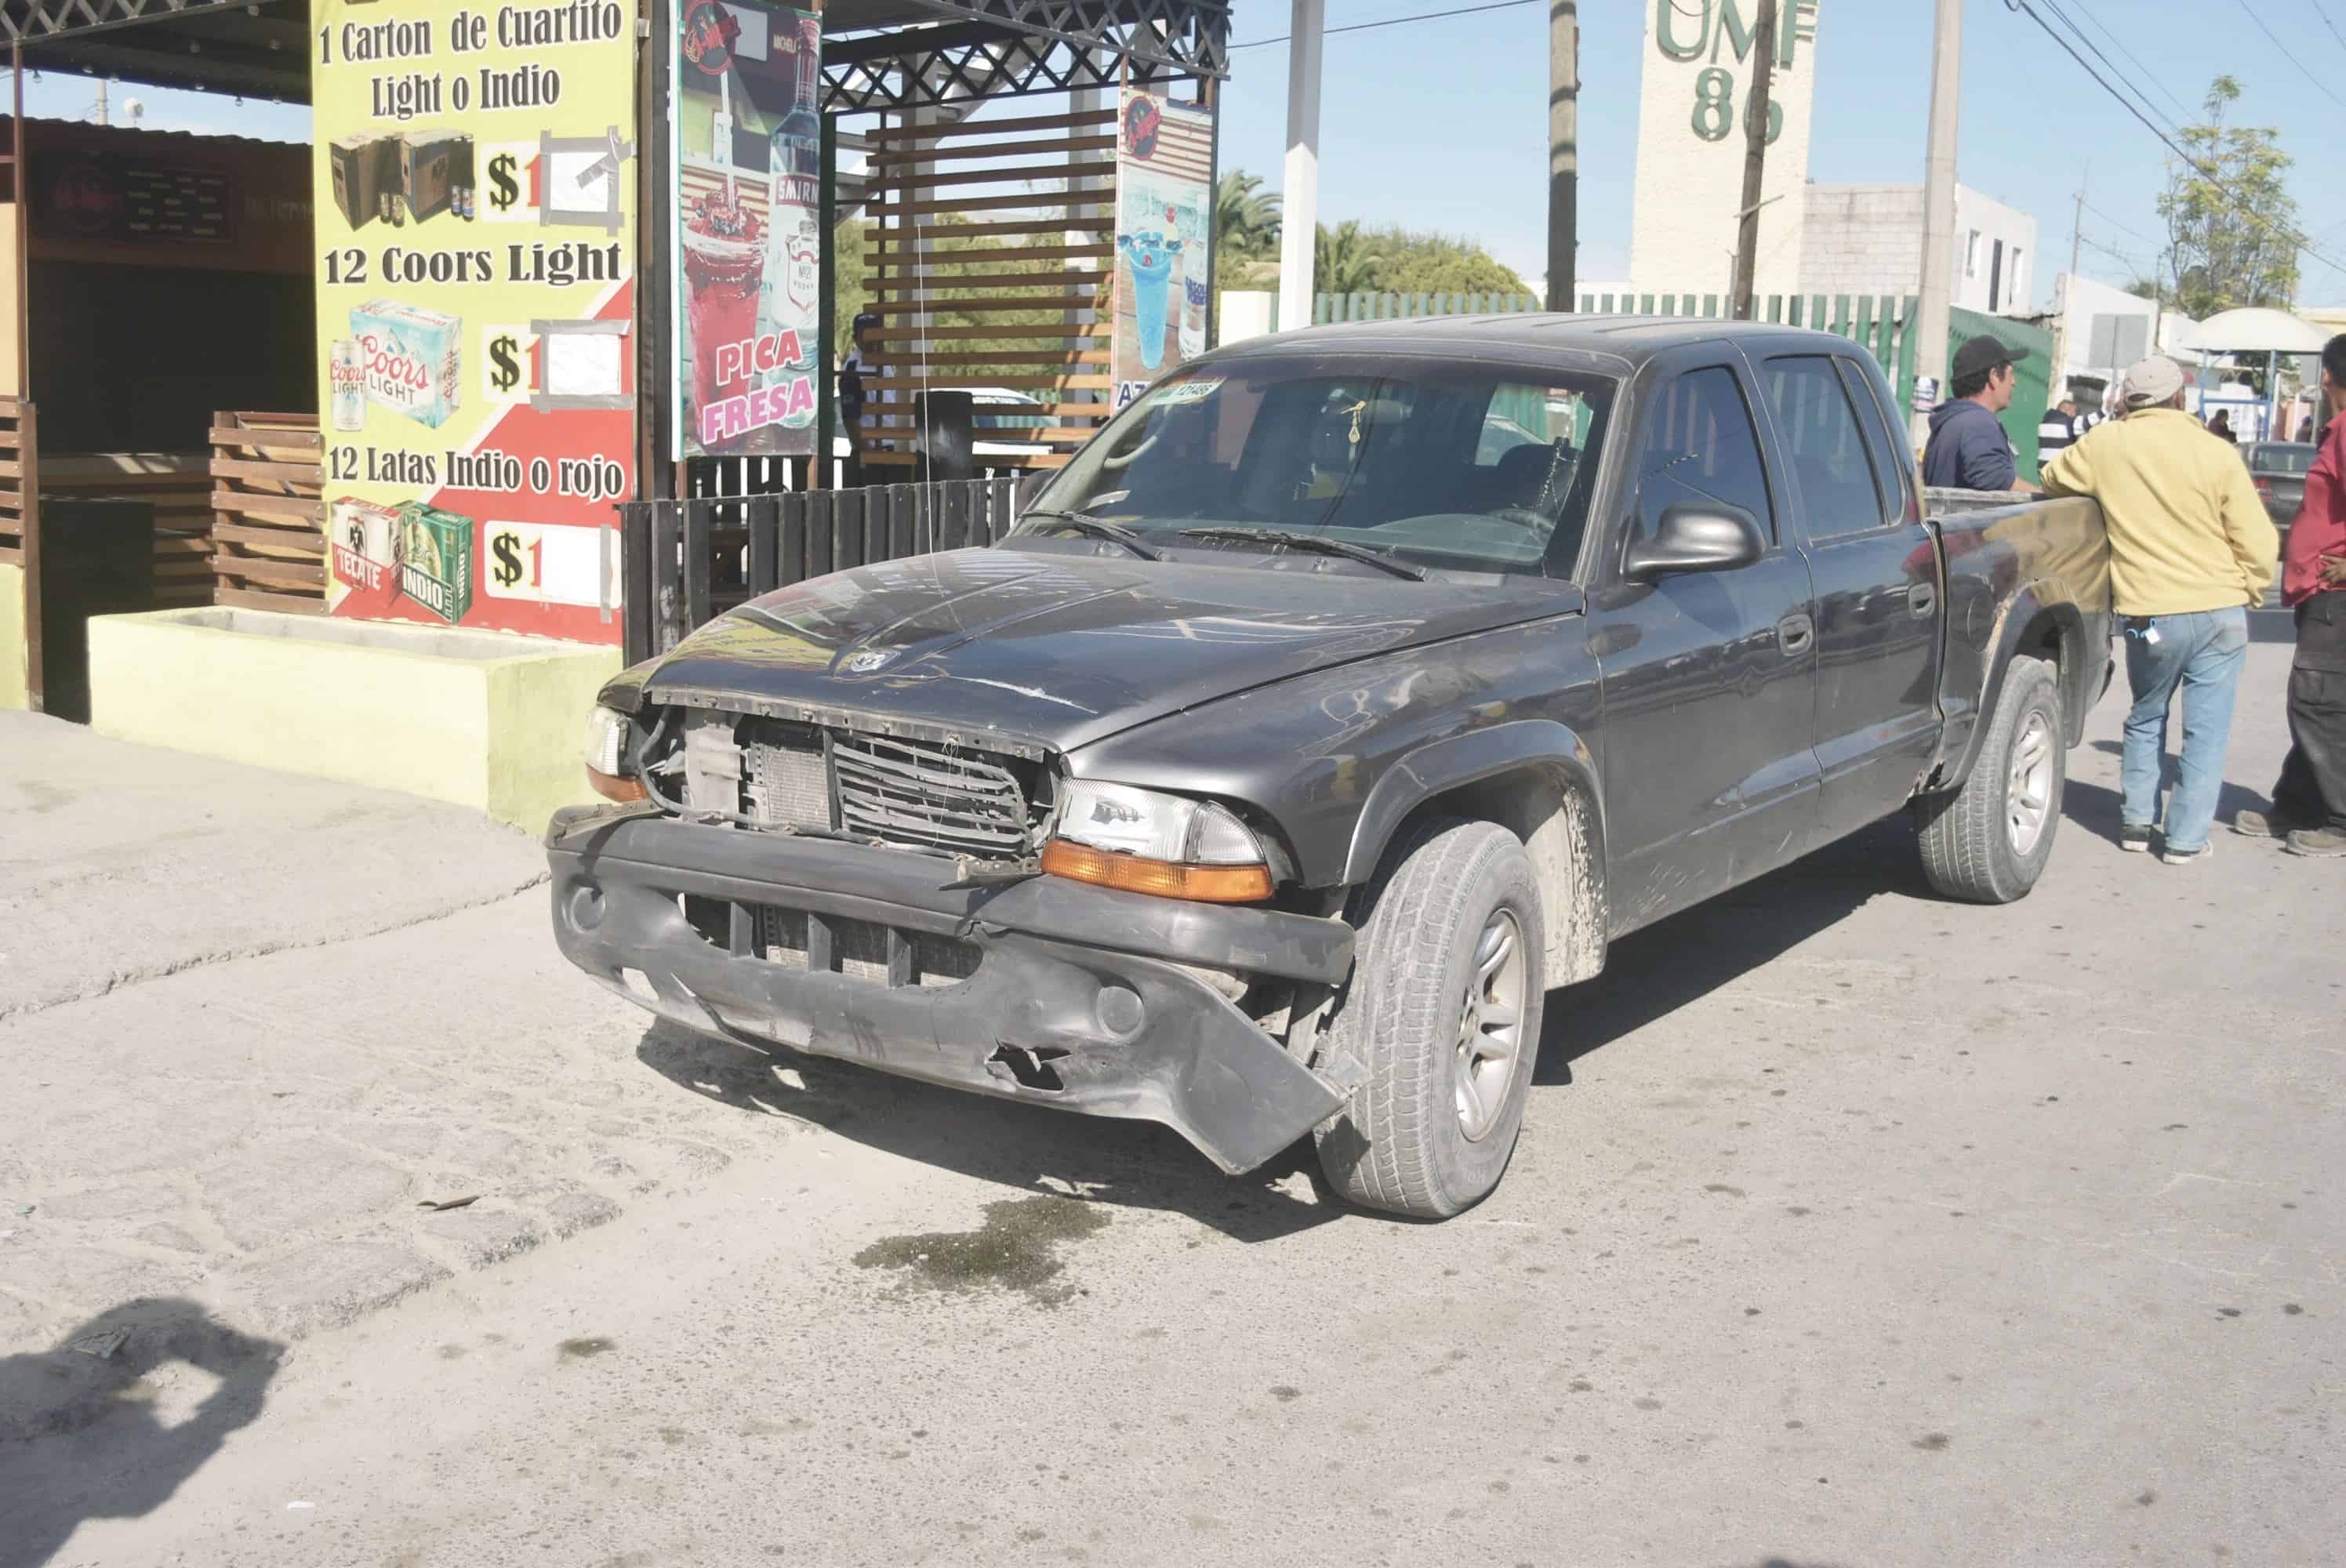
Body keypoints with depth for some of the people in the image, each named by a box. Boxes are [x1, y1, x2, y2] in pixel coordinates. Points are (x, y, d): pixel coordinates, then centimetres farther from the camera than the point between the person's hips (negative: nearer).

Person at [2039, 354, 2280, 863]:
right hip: (2220, 612, -1)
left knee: (2146, 718, 20)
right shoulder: (2217, 456, -5)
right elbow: (2260, 545, -3)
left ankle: (2137, 822, 22)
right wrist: (2249, 592, 12)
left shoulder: (2105, 446, -3)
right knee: (2206, 727, 7)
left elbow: (2052, 481, 17)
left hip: (2149, 613, 1)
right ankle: (2187, 838, 7)